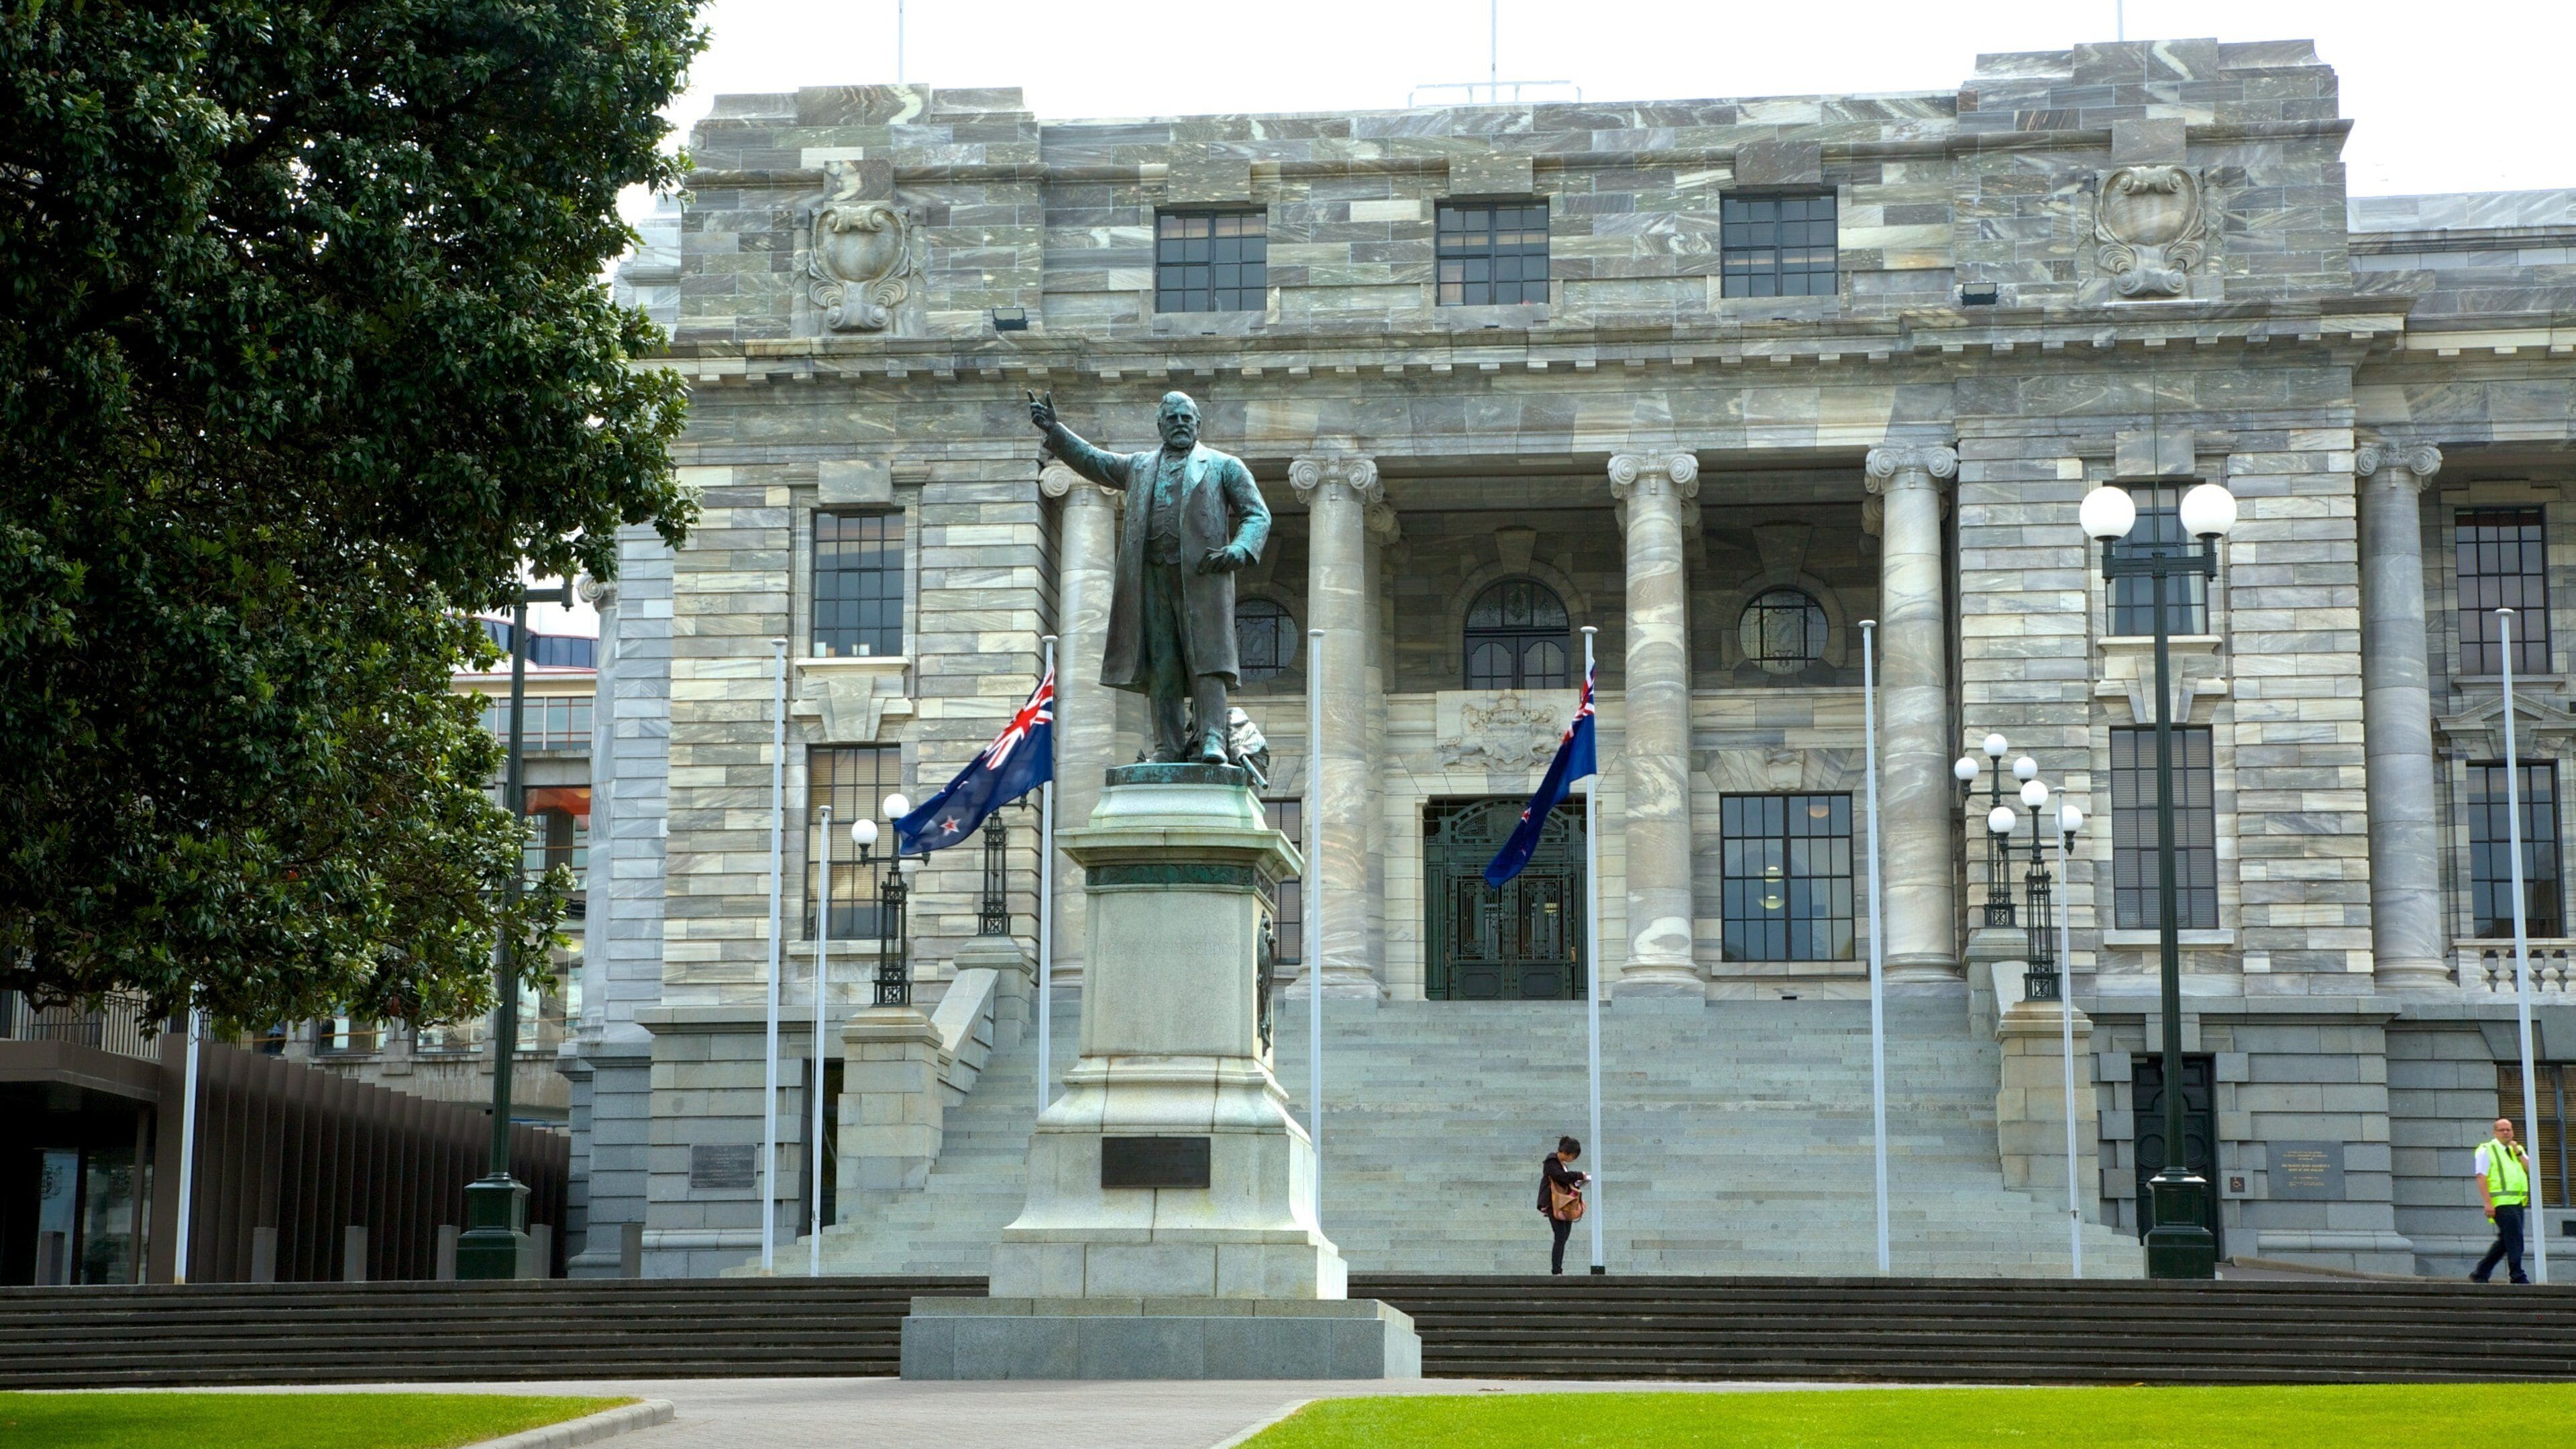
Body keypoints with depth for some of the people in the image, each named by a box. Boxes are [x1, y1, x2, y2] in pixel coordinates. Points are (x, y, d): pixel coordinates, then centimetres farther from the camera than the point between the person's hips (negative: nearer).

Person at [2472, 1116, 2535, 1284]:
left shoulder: (2517, 1150, 21)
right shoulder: (2486, 1150, 0)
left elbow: (2531, 1170, 10)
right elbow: (2481, 1178, -8)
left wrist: (2518, 1153, -2)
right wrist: (2488, 1203, -16)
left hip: (2518, 1202, 7)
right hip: (2501, 1203, -7)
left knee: (2505, 1241, 9)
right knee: (2515, 1239, -12)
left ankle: (2480, 1273, 17)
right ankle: (2517, 1277, -7)